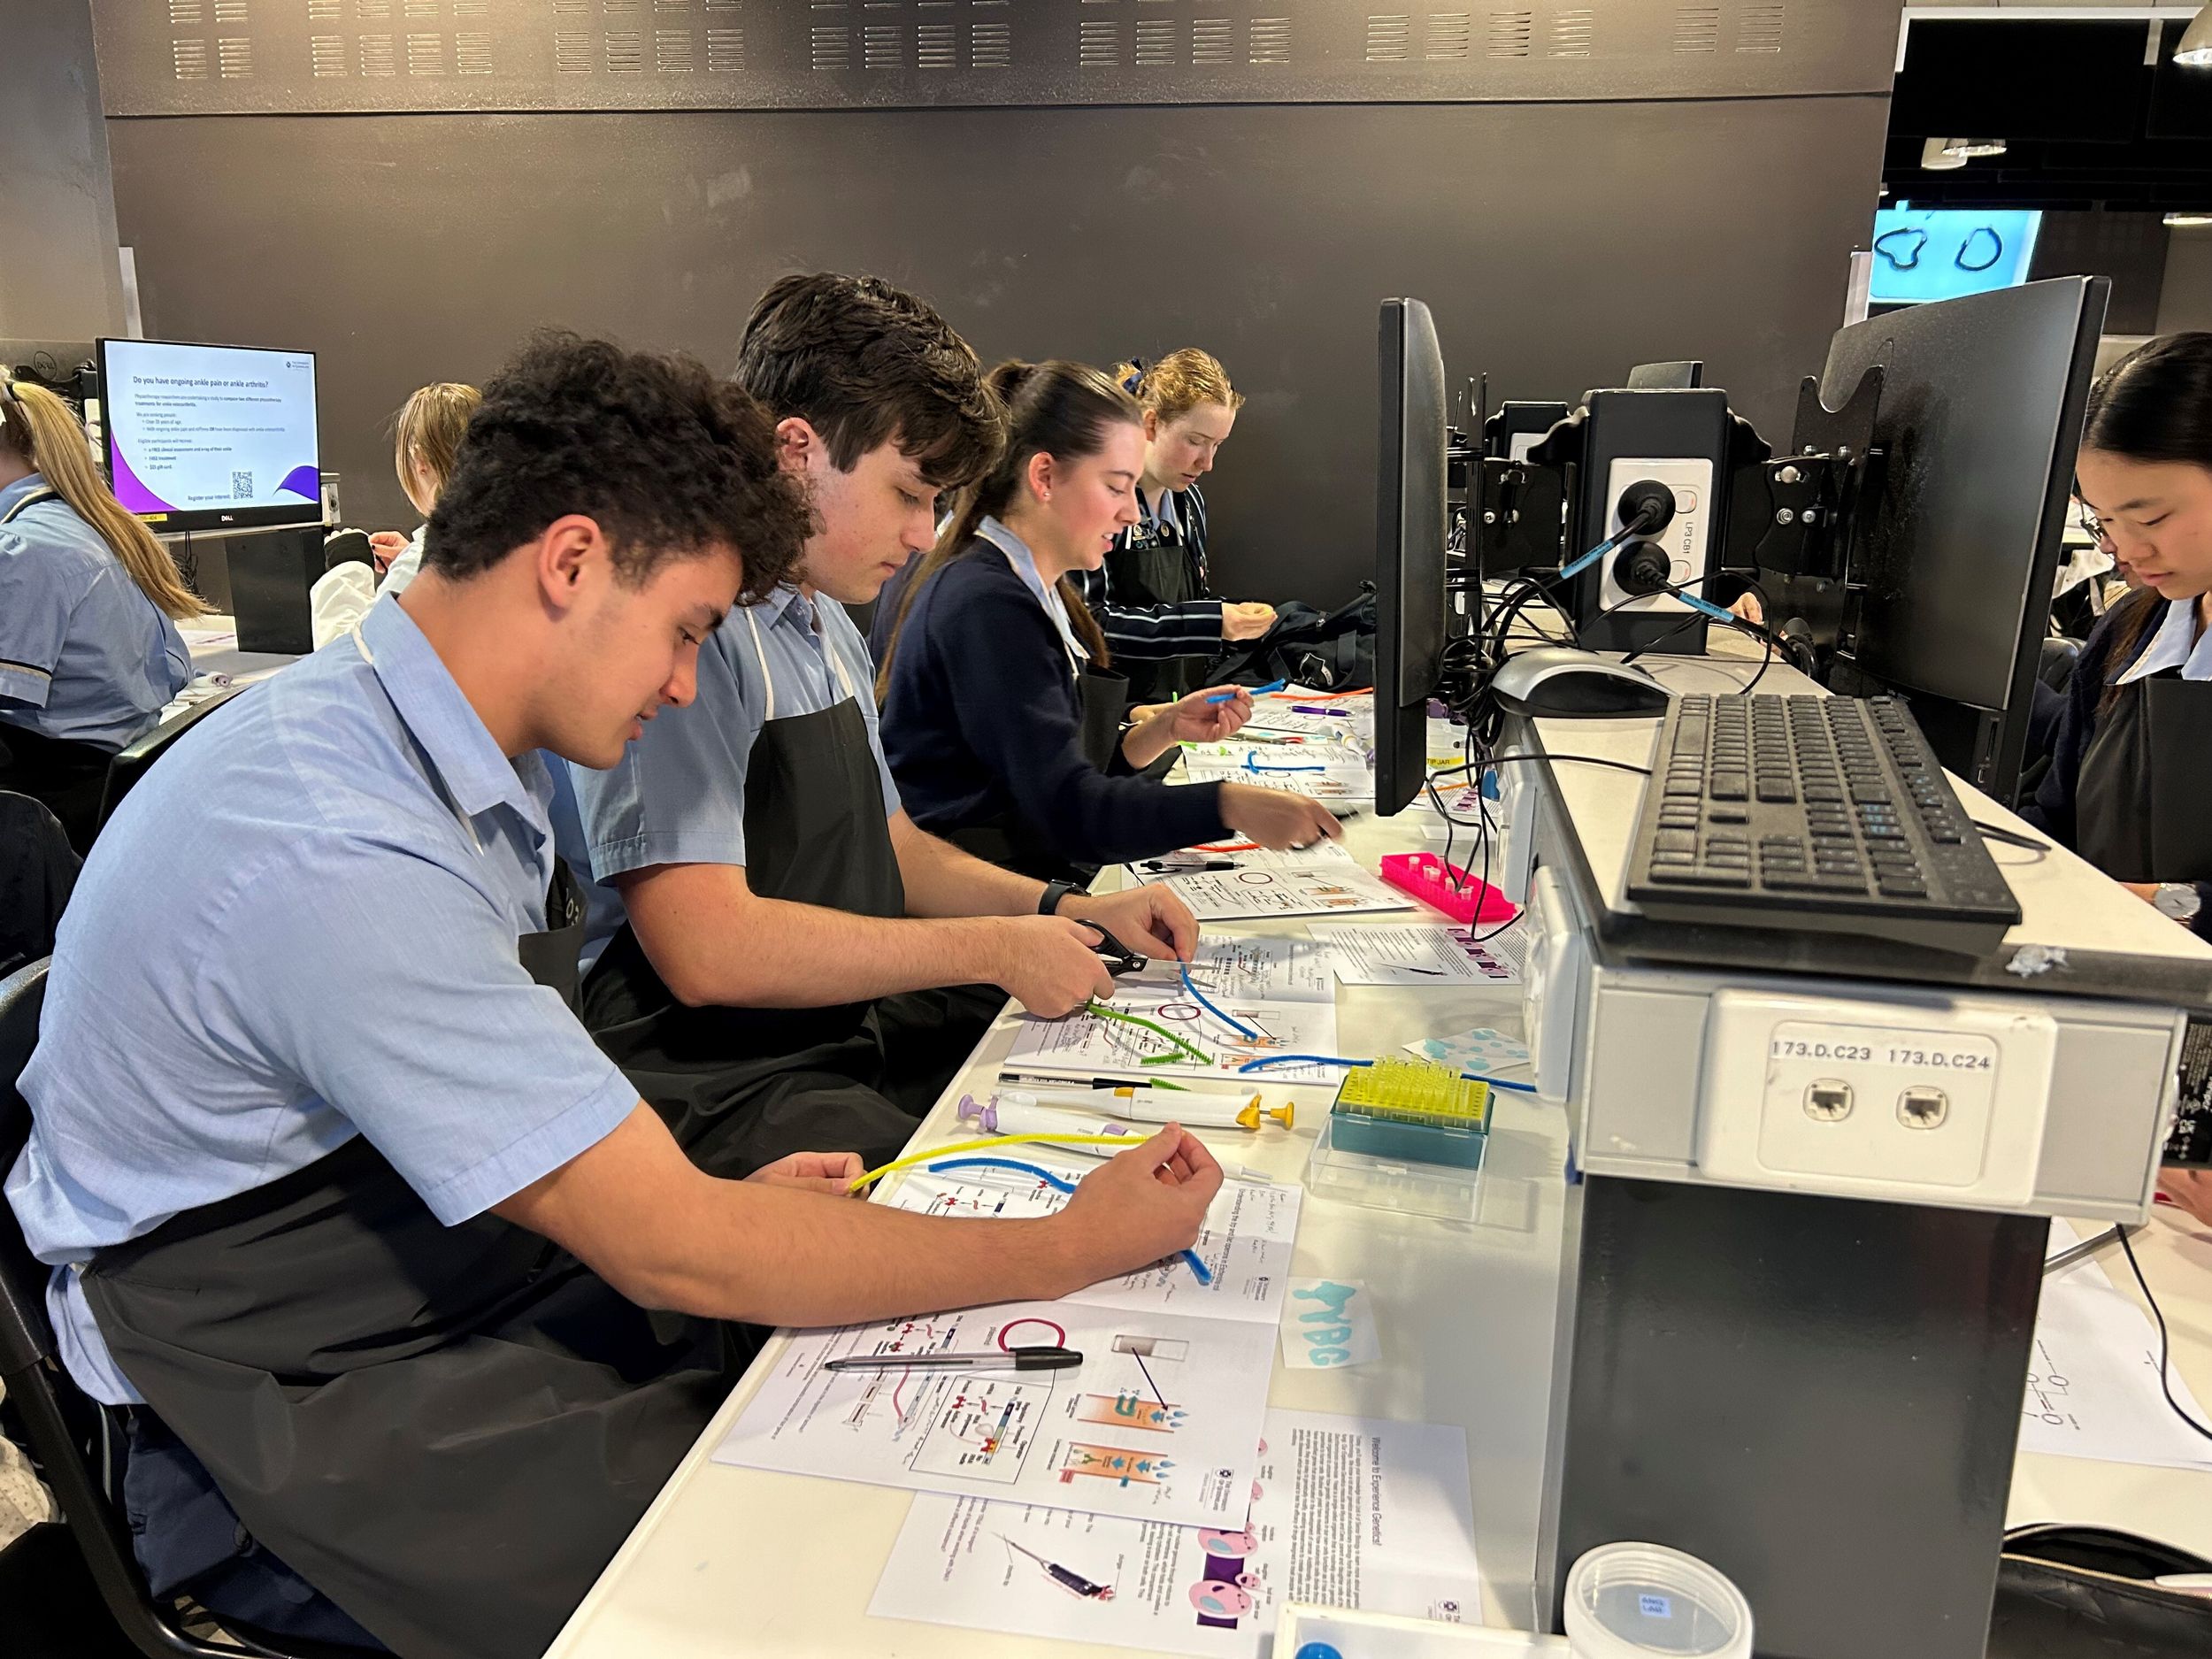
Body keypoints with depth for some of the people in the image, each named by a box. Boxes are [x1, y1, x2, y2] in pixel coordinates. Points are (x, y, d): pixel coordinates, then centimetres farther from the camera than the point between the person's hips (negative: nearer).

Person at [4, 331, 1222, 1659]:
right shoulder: (336, 853, -30)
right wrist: (1080, 1250, -19)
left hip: (481, 1291, 8)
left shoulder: (468, 770, 0)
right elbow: (674, 1251, -27)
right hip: (305, 1437, -8)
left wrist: (706, 1202, -3)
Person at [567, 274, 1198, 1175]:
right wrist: (993, 949, -15)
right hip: (716, 1077, -9)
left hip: (856, 1027, 9)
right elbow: (707, 949, -25)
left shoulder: (831, 624, 13)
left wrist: (1071, 910, 9)